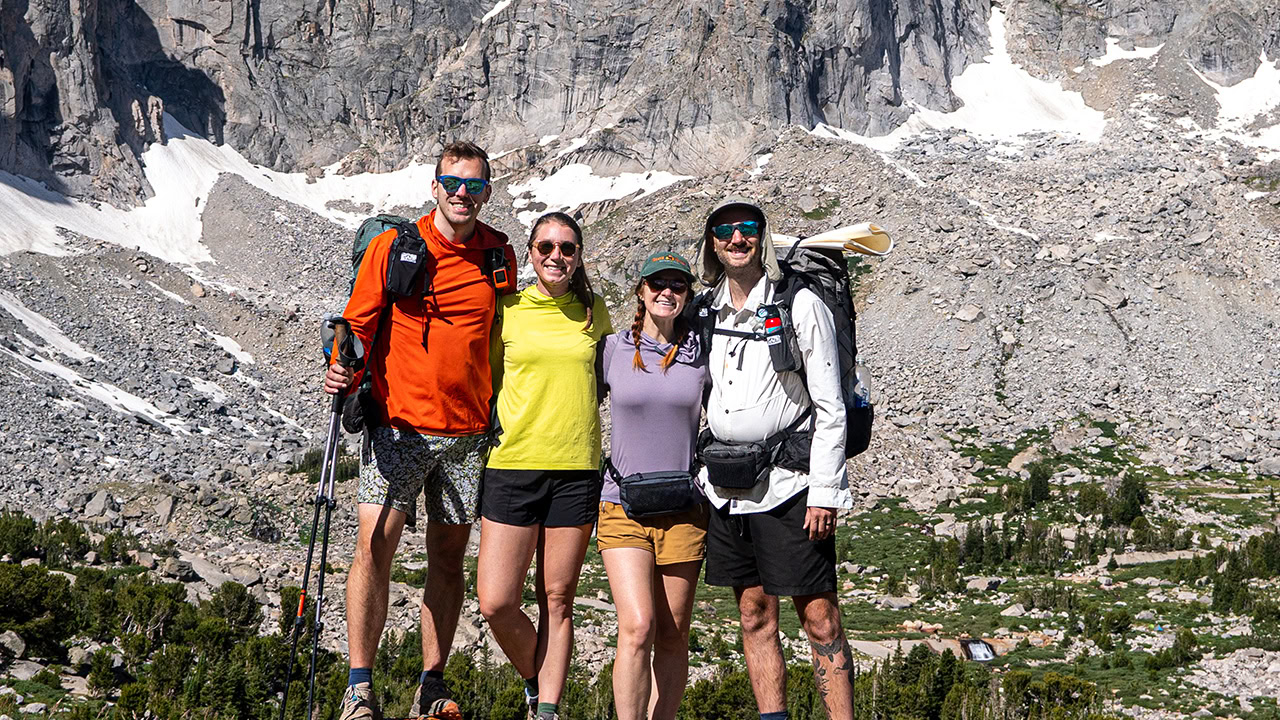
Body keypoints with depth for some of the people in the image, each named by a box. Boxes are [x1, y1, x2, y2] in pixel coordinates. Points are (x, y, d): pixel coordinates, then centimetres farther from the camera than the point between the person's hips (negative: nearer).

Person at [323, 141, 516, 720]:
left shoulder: (499, 255, 7)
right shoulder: (393, 246, -2)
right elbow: (359, 322, 1)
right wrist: (345, 372, -18)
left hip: (470, 433, 3)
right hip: (400, 425, -3)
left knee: (448, 553, 8)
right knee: (374, 544, -13)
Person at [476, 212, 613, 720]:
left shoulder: (593, 311, 9)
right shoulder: (507, 311, 3)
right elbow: (484, 382, 12)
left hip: (576, 470, 1)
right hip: (513, 466, -1)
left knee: (557, 599, 3)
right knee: (495, 603, -6)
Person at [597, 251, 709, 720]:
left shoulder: (702, 356, 4)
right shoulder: (613, 350, 2)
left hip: (685, 510, 2)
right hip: (623, 505, -1)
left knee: (673, 637, 4)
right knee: (637, 628, -15)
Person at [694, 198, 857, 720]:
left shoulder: (800, 306, -4)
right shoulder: (706, 309, 11)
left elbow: (830, 407, -6)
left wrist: (825, 491, -12)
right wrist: (702, 473, 13)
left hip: (787, 482, -5)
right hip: (725, 484, 5)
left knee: (818, 616, -5)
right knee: (754, 616, 8)